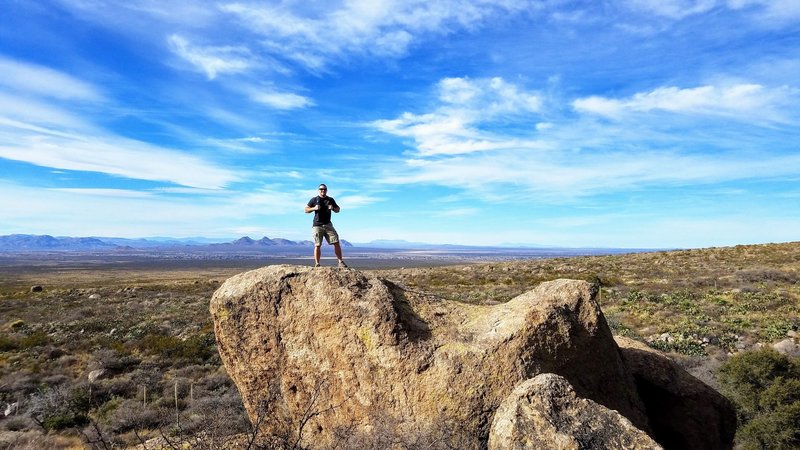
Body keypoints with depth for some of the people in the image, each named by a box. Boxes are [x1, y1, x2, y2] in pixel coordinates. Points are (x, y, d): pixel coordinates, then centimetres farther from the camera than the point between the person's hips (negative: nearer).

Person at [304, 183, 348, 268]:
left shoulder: (330, 200, 14)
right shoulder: (314, 200, 7)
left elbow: (338, 210, 19)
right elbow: (306, 210, 7)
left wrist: (333, 208, -4)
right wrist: (314, 208, -11)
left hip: (328, 225, 2)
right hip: (317, 225, -2)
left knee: (336, 242, -7)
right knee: (317, 245, -5)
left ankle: (340, 262, -4)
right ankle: (317, 264, 0)